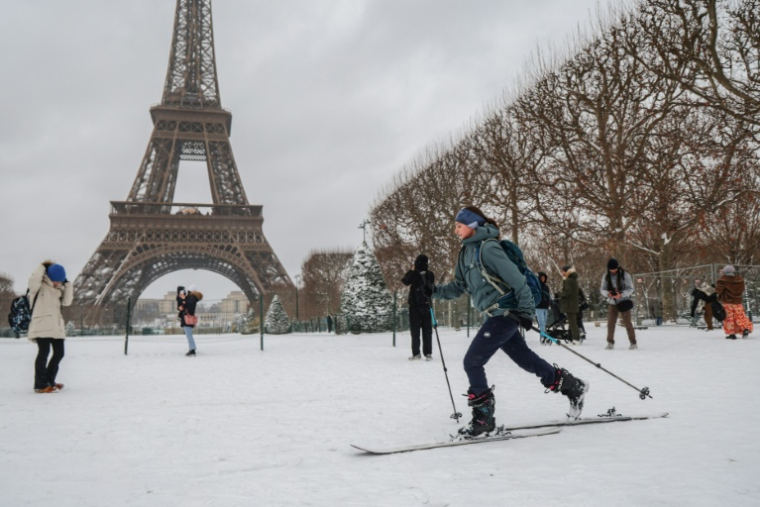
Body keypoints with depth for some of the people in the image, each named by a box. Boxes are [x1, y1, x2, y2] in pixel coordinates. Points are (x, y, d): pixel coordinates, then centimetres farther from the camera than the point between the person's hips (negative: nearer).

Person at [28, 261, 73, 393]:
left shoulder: (58, 289, 16)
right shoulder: (39, 287, -4)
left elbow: (67, 301, 7)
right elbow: (33, 279, -26)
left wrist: (67, 284, 3)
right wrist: (43, 267, -14)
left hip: (56, 326, 8)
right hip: (41, 326, -8)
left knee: (59, 353, 9)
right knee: (44, 352, -10)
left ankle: (49, 381, 23)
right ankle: (40, 385, -6)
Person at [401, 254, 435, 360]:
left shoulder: (414, 274, -12)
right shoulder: (430, 274, -1)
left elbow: (405, 281, 2)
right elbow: (432, 287, 10)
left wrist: (411, 270, 8)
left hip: (415, 305, -3)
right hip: (426, 305, 3)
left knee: (415, 330, 3)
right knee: (427, 330, 6)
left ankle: (416, 354, 0)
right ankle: (428, 353, 4)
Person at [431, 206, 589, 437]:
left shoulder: (487, 248, -18)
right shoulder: (467, 251, 9)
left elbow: (517, 279, -19)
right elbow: (459, 286, 12)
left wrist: (526, 311, -18)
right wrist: (435, 291, -1)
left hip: (505, 313, -9)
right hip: (496, 314, 9)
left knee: (472, 362, -8)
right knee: (525, 359, 18)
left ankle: (483, 417, 5)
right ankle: (572, 387, 34)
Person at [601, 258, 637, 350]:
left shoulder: (625, 275, -8)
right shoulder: (606, 276, 1)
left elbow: (630, 289, -8)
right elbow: (603, 289, 4)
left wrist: (621, 295, -24)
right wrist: (607, 293, -19)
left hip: (624, 302, -3)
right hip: (612, 303, 3)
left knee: (627, 323, -3)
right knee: (610, 323, 0)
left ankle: (633, 343, 6)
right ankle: (610, 343, 10)